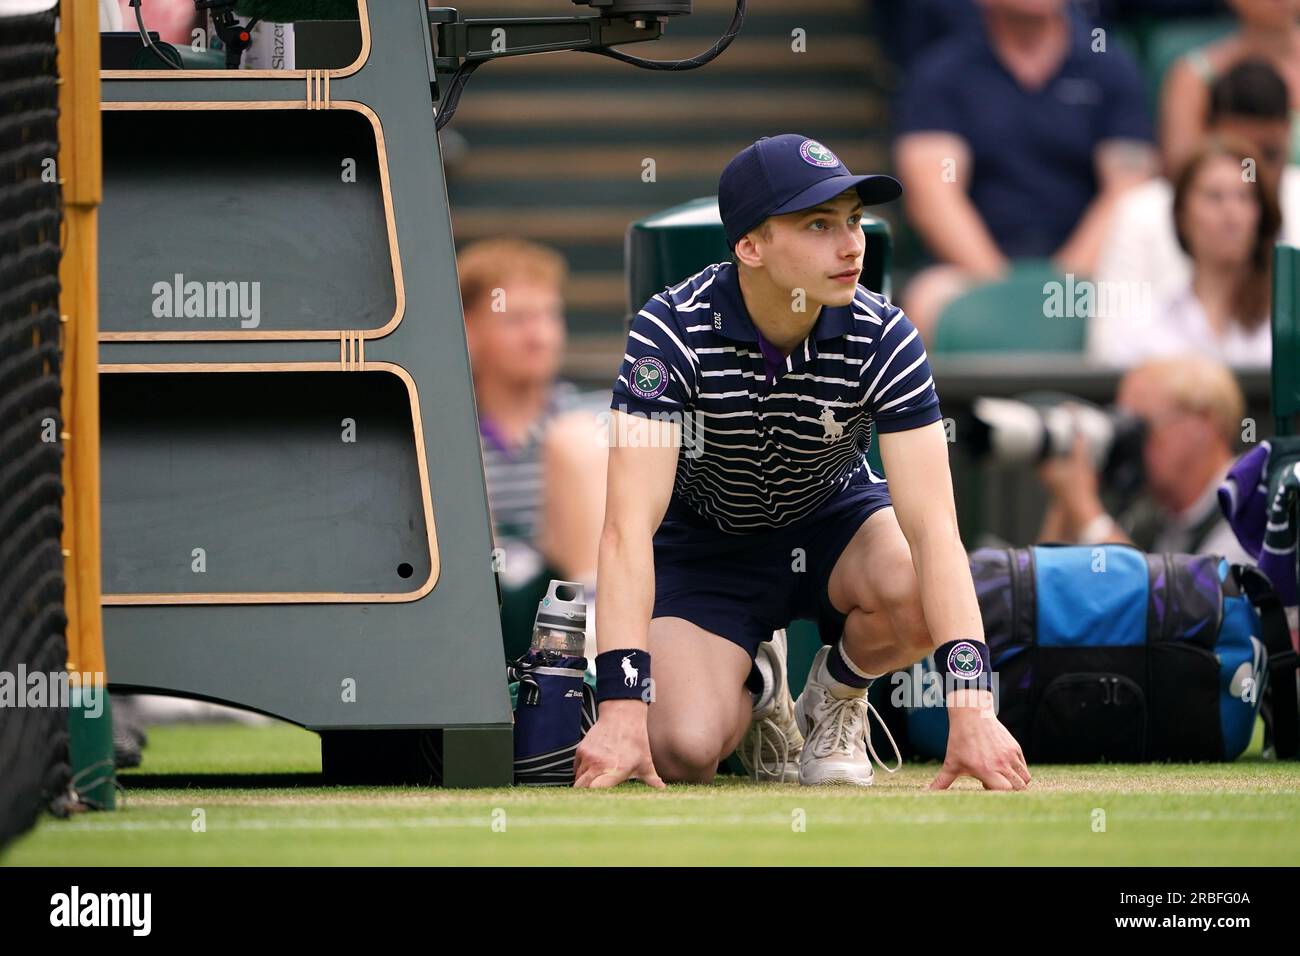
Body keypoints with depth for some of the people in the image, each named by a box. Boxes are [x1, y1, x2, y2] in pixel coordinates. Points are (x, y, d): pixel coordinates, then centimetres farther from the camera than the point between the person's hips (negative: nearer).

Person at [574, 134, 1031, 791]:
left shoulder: (883, 338, -24)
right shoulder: (672, 331, -29)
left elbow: (931, 525, -32)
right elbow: (628, 528, -36)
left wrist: (970, 707, -44)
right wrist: (621, 707, -47)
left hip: (834, 519, 1)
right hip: (706, 549, -1)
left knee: (917, 595, -34)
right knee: (682, 750, -25)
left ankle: (836, 695, 2)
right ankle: (754, 687, 14)